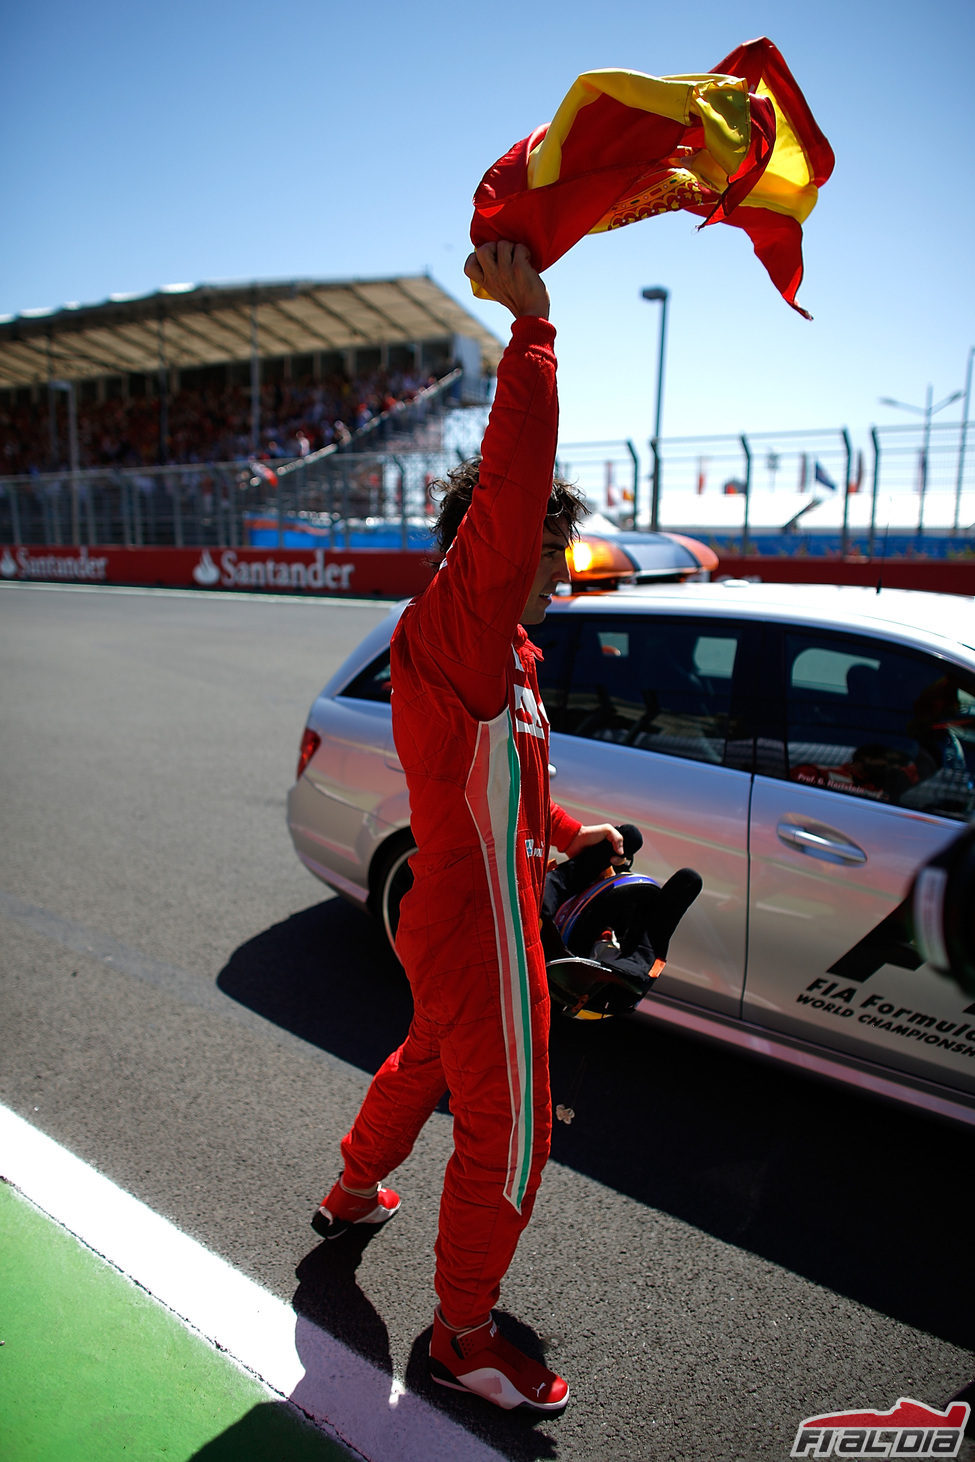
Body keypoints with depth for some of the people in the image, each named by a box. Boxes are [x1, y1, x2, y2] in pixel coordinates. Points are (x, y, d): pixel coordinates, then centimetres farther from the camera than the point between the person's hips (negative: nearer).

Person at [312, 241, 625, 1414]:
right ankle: (462, 1335, 31)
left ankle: (353, 1192, 57)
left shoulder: (493, 653, 9)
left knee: (426, 1062, 32)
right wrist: (532, 326, -29)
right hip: (474, 935, -10)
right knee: (507, 1142, 8)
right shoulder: (452, 628, -23)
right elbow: (513, 483, -37)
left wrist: (576, 837, 25)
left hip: (452, 922, 10)